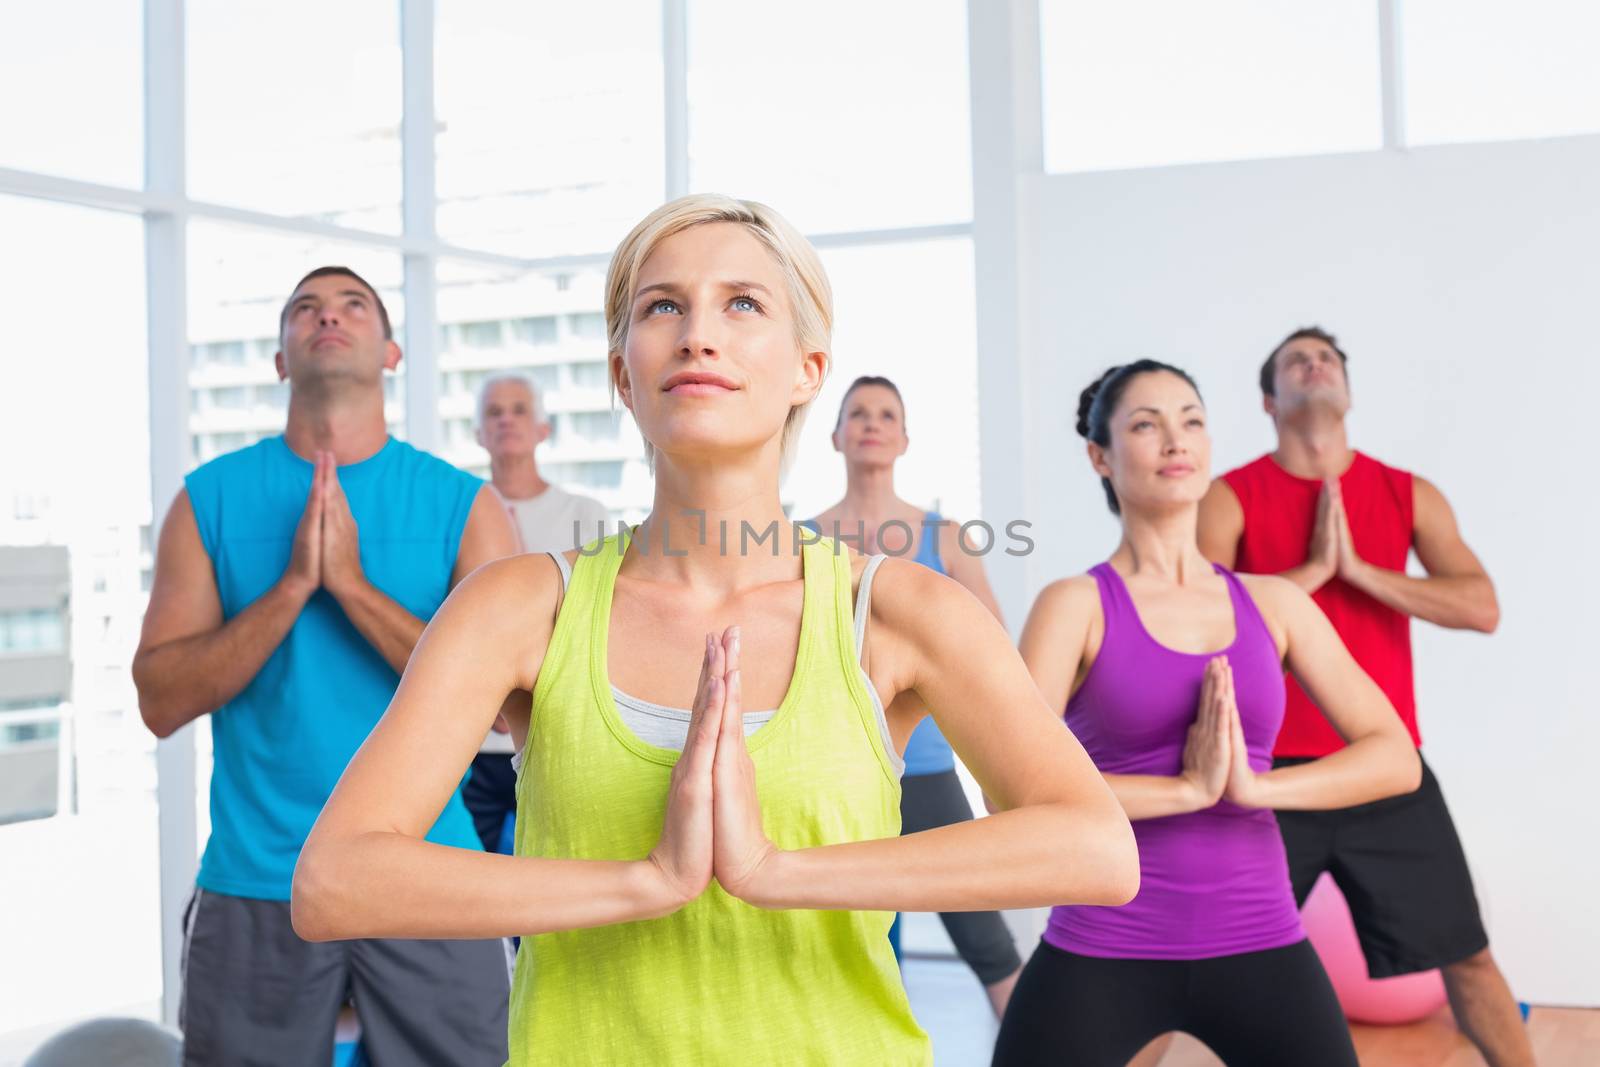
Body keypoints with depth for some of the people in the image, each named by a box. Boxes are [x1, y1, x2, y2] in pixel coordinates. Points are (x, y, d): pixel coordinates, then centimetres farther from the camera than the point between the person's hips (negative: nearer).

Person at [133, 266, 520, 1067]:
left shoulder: (464, 505, 0)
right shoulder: (211, 498, 3)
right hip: (255, 887, 1)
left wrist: (351, 583, -15)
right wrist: (293, 586, -15)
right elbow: (162, 702, -3)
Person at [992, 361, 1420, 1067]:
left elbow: (1396, 757, 1)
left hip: (1259, 944, 3)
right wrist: (1187, 787, -17)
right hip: (1102, 950, -3)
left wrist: (1254, 785, -13)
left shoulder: (1274, 604, 6)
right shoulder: (1077, 605, -4)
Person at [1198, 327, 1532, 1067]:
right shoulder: (1230, 499, -3)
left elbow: (1482, 608, -7)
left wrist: (1356, 568, -14)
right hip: (1272, 770, -2)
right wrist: (1314, 568, -16)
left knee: (1466, 953, 12)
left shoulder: (1410, 496, 4)